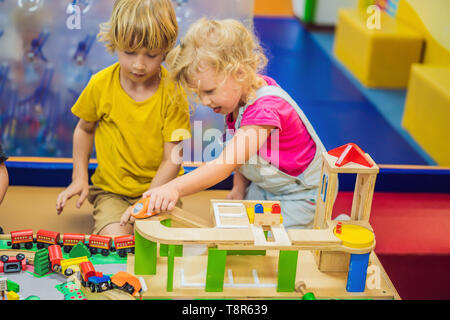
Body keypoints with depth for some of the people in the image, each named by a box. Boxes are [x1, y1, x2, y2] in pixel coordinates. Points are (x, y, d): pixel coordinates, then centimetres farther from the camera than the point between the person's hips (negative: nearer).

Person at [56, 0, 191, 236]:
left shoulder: (173, 92, -11)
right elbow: (85, 129, 13)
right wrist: (79, 178, 5)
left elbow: (172, 159, -11)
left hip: (158, 187, 0)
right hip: (111, 189, 1)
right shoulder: (100, 84, -6)